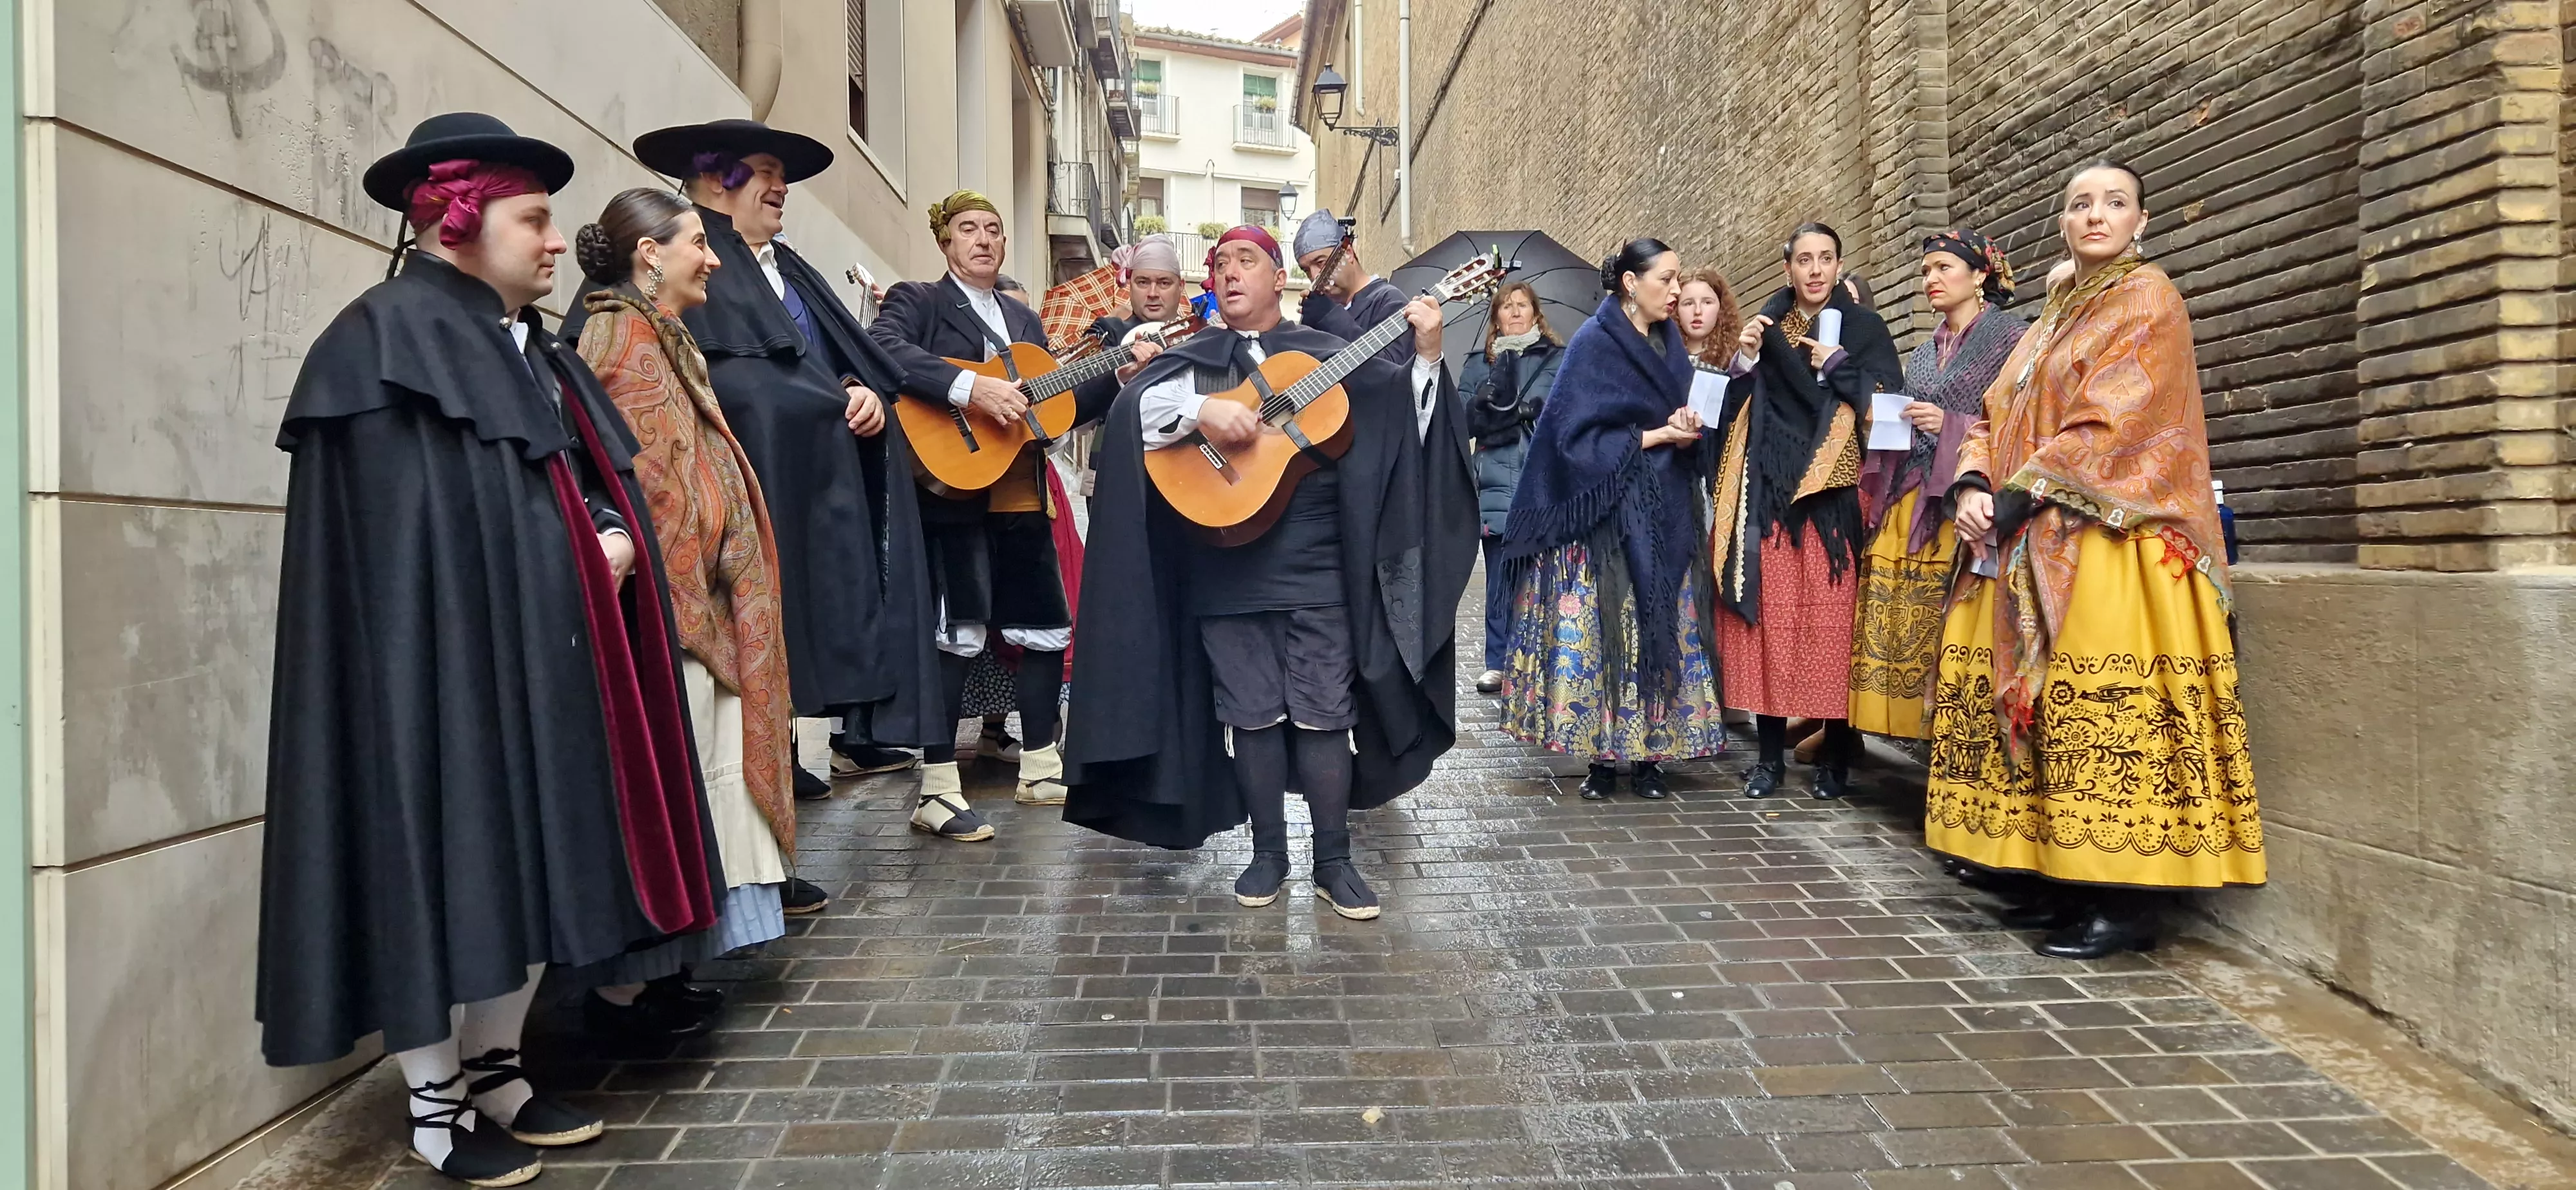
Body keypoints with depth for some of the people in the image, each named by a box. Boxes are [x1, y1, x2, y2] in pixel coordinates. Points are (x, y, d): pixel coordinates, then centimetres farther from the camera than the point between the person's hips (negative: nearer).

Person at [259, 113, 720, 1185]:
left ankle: (496, 1072, 24)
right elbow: (407, 538, -17)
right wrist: (549, 562, -11)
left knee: (526, 858, 11)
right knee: (446, 860, 0)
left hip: (540, 658, 8)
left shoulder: (530, 349, 18)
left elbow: (597, 488, 15)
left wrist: (612, 544, -5)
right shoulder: (386, 342, -9)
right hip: (447, 661, -8)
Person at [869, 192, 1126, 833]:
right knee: (958, 637, -9)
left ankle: (1040, 769, 24)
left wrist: (1121, 374, 8)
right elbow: (884, 349, -21)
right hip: (955, 493, -7)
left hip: (1024, 499, 7)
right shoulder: (917, 300, 1)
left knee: (1048, 631, 10)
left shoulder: (1025, 319, 21)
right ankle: (937, 792, -1)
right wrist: (968, 386, -30)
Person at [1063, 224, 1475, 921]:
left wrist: (1427, 357, -11)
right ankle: (1268, 852, 20)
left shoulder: (1327, 357, 11)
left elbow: (1406, 417, 3)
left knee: (1325, 711, 1)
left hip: (1318, 567, -1)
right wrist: (1200, 410, -24)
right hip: (1227, 568, 1)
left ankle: (1333, 861, 12)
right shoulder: (1193, 359, 11)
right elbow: (1134, 406, -8)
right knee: (1251, 711, 6)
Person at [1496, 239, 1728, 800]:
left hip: (1666, 513, 6)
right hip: (1609, 512, -6)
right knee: (1605, 629, -4)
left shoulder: (1668, 342, 13)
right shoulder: (1593, 343, -7)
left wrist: (1688, 431, -6)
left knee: (1662, 628, 3)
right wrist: (1656, 436, -13)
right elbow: (1579, 437, -12)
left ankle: (1650, 753, 9)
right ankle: (1603, 754, 5)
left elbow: (1684, 418, 17)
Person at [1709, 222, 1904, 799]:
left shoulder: (1863, 327, 9)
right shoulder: (1767, 326, 14)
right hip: (1769, 492, 2)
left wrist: (1836, 367, -7)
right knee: (1771, 616, -1)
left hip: (1834, 495, -2)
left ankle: (1837, 754, 6)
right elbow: (1737, 410, 10)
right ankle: (1771, 753, 6)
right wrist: (1745, 360, -4)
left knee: (1832, 619, -4)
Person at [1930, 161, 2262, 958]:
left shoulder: (2147, 301, -1)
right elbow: (1997, 414, 15)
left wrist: (2022, 491, -15)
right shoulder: (2058, 313, 22)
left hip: (2108, 549, -7)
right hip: (2032, 548, 8)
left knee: (2104, 714, -11)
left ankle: (2127, 901, -4)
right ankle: (2058, 878, 13)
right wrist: (1973, 485, -3)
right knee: (2041, 707, 5)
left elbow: (2111, 423, -13)